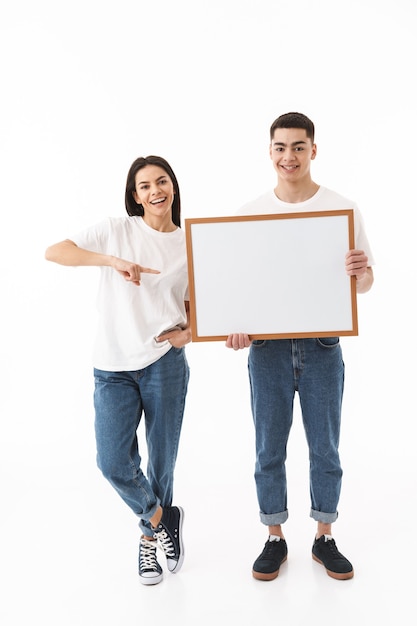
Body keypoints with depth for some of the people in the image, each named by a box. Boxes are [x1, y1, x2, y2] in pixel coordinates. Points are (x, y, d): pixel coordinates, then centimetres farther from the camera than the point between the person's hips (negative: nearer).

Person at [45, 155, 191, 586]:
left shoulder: (189, 243, 8)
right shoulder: (117, 229, 2)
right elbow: (53, 252, -8)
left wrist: (189, 331, -8)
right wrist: (112, 260, -20)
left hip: (165, 362, 1)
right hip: (113, 367, -1)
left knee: (162, 461, 9)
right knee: (114, 462, -7)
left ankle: (151, 533, 38)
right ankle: (160, 518, 24)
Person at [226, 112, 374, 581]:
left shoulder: (343, 208, -1)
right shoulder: (250, 213, 3)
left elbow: (365, 283, 1)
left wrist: (360, 271, -23)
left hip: (322, 347, 0)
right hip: (267, 346, 1)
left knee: (325, 449, 10)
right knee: (268, 449, 9)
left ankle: (324, 538, 29)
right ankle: (275, 539, 27)